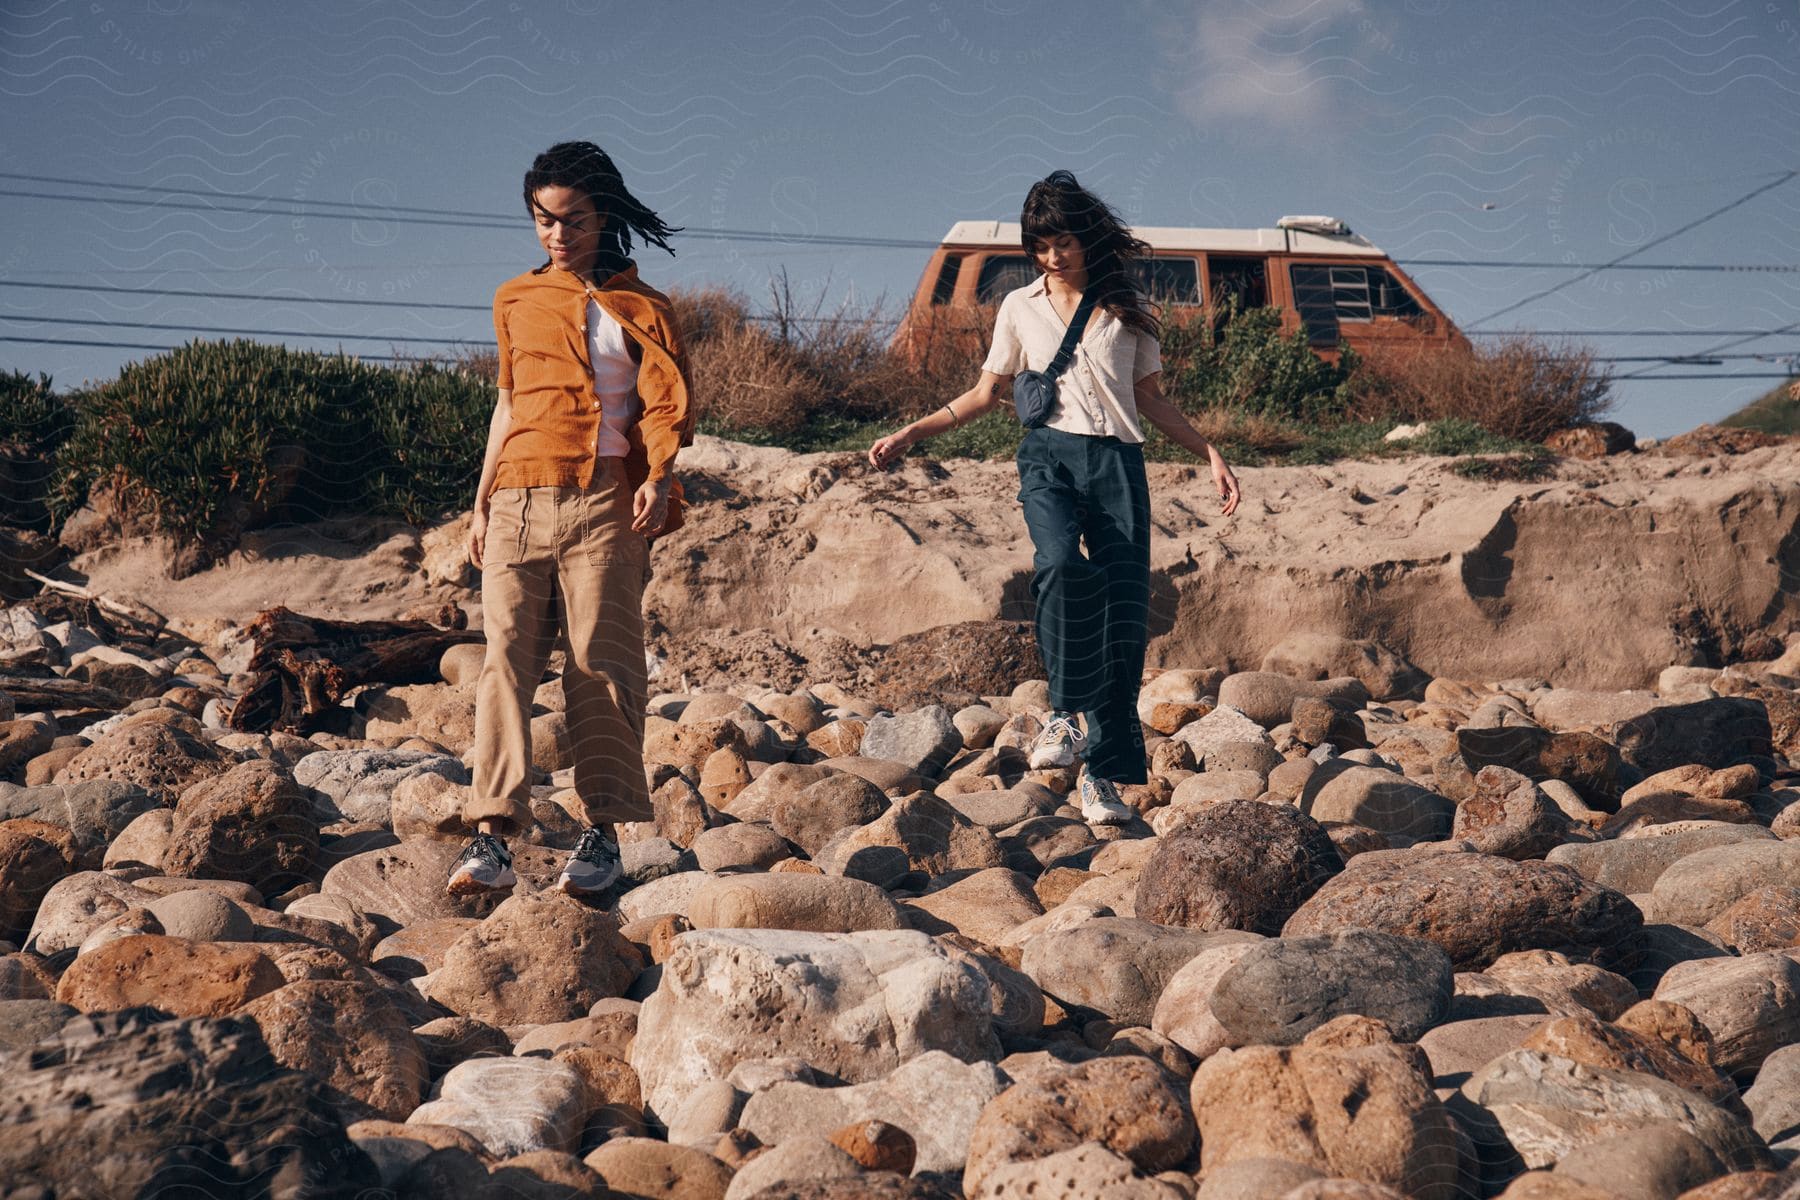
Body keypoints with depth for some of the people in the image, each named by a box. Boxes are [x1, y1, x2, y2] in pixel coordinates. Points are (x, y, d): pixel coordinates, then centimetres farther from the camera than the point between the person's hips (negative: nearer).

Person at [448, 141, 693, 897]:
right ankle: (492, 838, -12)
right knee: (506, 659, -7)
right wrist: (482, 503, 17)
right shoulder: (515, 302, 18)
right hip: (518, 501, 3)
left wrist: (659, 478, -19)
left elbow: (666, 405, -1)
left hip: (603, 502, -3)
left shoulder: (640, 309, 7)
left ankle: (603, 833, 4)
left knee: (602, 664, -2)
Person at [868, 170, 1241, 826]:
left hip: (1117, 462, 1)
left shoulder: (1127, 309, 12)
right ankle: (1068, 713, -21)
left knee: (1125, 615, -8)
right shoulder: (1020, 307, 13)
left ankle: (1104, 772, -1)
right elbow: (985, 393, 20)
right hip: (1051, 456, -1)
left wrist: (1210, 453, 10)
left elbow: (1151, 399, 18)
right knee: (1062, 564, -34)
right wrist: (909, 434, 12)